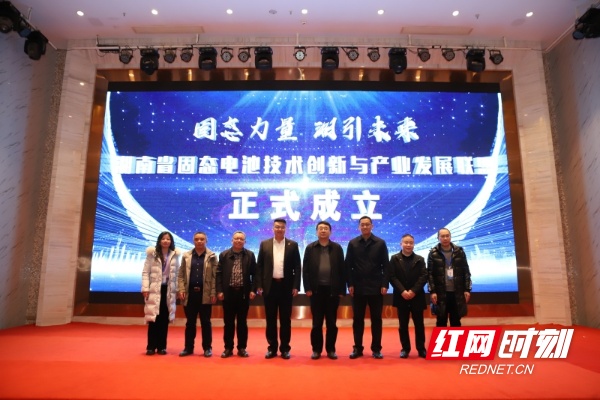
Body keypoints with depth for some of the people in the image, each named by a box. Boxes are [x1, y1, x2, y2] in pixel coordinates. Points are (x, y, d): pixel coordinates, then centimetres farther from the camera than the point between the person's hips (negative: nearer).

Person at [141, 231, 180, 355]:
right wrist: (145, 288, -10)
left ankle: (162, 346, 15)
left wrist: (177, 289, 0)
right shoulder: (152, 253, 1)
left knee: (165, 319, 6)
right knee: (153, 318, 0)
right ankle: (151, 346, 11)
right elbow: (145, 272, -2)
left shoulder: (175, 255, 5)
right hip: (154, 289, -2)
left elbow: (177, 273, 5)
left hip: (169, 290, 2)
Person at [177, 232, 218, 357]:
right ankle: (188, 347, 21)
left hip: (205, 293, -2)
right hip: (190, 293, 2)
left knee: (205, 322, 5)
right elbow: (181, 275, 7)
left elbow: (215, 276, -2)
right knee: (190, 322, 10)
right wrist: (181, 290, -4)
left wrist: (213, 293, -9)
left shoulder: (212, 256, 1)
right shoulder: (186, 256, 8)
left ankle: (207, 347, 15)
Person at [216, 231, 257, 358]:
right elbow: (219, 274, 2)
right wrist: (219, 291, -6)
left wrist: (253, 290, -5)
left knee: (242, 322, 8)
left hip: (243, 292, 0)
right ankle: (228, 348, 18)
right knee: (228, 322, 8)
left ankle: (242, 348, 18)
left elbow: (254, 274, 2)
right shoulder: (224, 255, 3)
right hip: (228, 292, 0)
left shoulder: (250, 255, 2)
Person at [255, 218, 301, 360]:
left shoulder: (293, 245, 3)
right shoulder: (264, 244, 5)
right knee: (271, 319, 8)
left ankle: (285, 348, 16)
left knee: (285, 319, 6)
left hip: (286, 286, -1)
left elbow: (297, 267, 1)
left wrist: (296, 286, -6)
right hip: (270, 286, 1)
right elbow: (259, 266, 4)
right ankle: (272, 348, 19)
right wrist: (259, 285, -2)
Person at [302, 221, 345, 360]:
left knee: (331, 322, 7)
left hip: (332, 289, 0)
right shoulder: (310, 248, 4)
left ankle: (331, 349, 19)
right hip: (316, 289, 0)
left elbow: (342, 269, 2)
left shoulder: (337, 248, 4)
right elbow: (305, 269, 2)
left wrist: (342, 290, -2)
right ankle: (316, 349, 18)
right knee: (317, 322, 7)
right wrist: (307, 288, -6)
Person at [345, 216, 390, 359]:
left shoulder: (380, 243, 2)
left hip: (376, 288, -1)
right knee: (357, 319, 8)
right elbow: (348, 265, 2)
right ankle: (357, 348, 18)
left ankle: (376, 349, 18)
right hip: (358, 288, 1)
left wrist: (385, 284, -7)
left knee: (376, 319, 7)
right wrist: (350, 284, -4)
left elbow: (386, 265, 0)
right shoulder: (353, 243, 3)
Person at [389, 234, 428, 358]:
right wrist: (402, 291, -15)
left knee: (419, 324, 7)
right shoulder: (394, 259, 3)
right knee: (403, 325, 6)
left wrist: (413, 291, -14)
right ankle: (405, 348, 16)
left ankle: (421, 349, 18)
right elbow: (392, 277, -4)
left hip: (417, 297, 1)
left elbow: (424, 277, -3)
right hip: (401, 297, 0)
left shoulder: (420, 259, 6)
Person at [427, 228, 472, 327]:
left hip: (457, 293, 2)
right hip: (441, 293, -1)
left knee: (456, 321, 12)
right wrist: (432, 291, -9)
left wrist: (467, 289, 0)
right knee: (441, 322, 8)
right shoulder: (433, 253, -2)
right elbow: (430, 273, -3)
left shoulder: (459, 251, 4)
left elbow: (466, 271, 6)